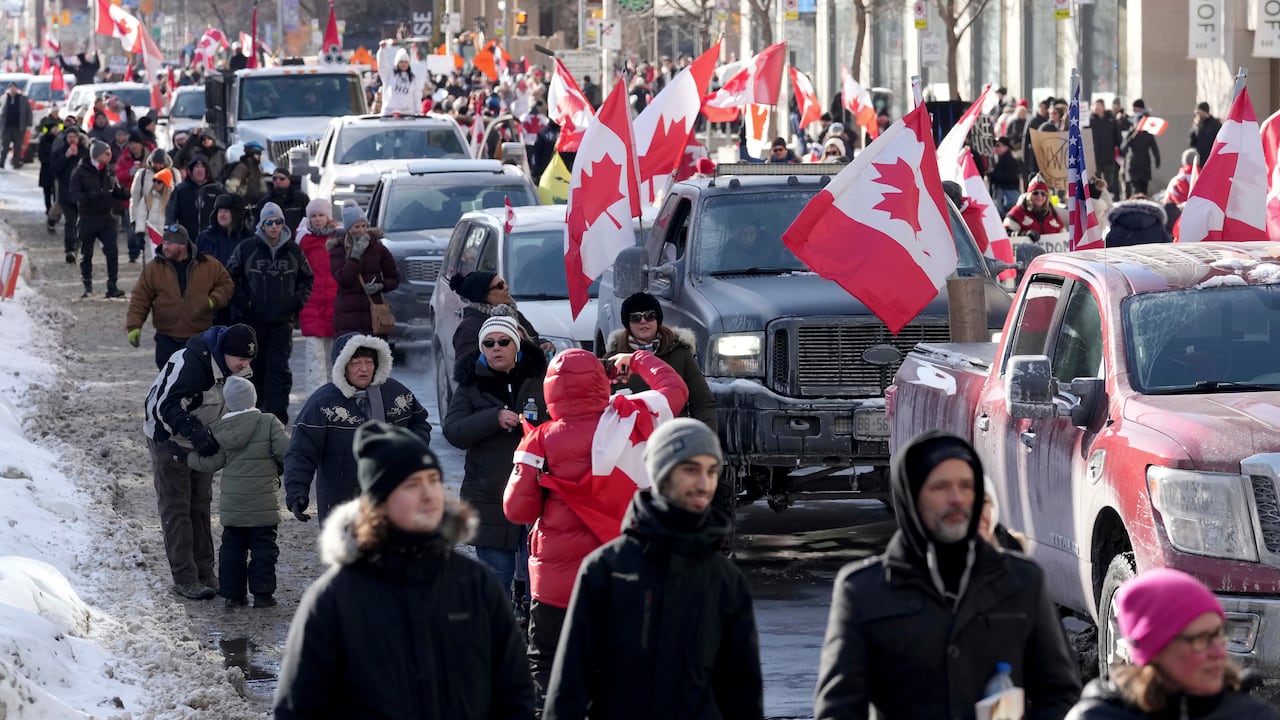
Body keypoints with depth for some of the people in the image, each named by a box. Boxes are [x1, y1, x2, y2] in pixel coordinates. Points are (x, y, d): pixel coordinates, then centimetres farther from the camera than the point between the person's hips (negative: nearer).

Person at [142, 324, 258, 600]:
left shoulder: (232, 368, -6)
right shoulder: (190, 362, -33)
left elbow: (234, 405, 11)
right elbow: (167, 406, -35)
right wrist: (196, 433, -44)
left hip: (201, 440, 8)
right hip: (169, 440, -8)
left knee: (201, 506, 12)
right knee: (176, 509, -5)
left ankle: (204, 573, 18)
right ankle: (185, 578, -4)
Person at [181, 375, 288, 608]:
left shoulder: (220, 430, -1)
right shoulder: (269, 423, -10)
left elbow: (211, 462, 2)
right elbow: (286, 452, -13)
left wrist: (187, 457, 17)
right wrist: (283, 468, 8)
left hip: (231, 501, 3)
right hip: (263, 502, -3)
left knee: (232, 546, 12)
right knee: (263, 546, 4)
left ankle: (232, 593, 13)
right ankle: (262, 593, 1)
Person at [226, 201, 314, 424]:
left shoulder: (294, 251, 5)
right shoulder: (246, 249, -2)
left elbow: (307, 278, 18)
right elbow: (230, 278, 5)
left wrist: (298, 300, 4)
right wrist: (241, 302, -4)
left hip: (282, 321, 0)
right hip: (252, 320, 0)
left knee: (279, 368, -7)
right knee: (254, 369, 7)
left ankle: (277, 419, -9)